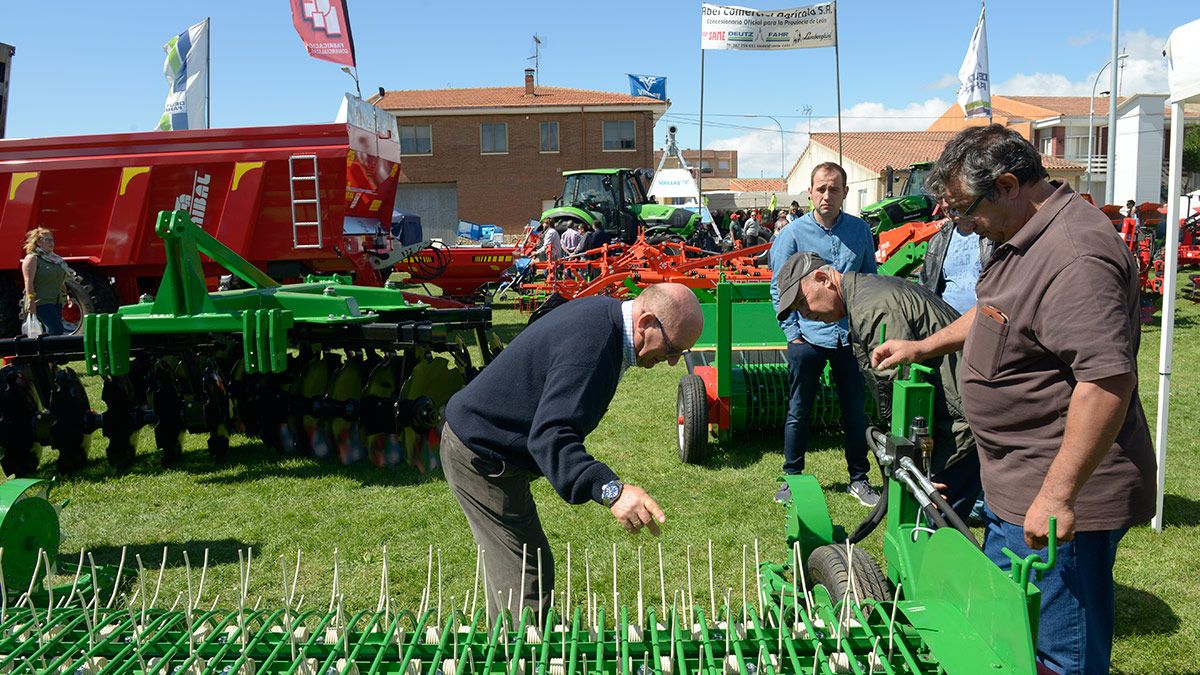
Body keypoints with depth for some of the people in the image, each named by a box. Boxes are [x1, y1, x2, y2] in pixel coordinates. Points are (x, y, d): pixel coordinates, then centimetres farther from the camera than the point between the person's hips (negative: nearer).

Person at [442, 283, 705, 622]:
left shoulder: (603, 311, 1)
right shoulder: (590, 349, -32)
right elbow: (549, 435, -41)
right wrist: (610, 489, -53)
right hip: (482, 459, -11)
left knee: (508, 569, 21)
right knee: (529, 581, -7)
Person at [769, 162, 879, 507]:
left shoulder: (859, 230, 2)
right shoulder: (793, 233, -5)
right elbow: (779, 288, -1)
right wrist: (793, 333, -6)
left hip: (851, 336, 2)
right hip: (808, 338, -2)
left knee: (856, 412, 11)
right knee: (799, 413, 8)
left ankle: (859, 479, 26)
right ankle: (792, 478, 23)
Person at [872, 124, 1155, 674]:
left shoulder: (1075, 257, -26)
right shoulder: (1024, 240, 10)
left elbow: (1109, 379, -31)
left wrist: (1058, 495, -30)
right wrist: (923, 347, 31)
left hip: (1055, 502, -11)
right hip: (1013, 486, 11)